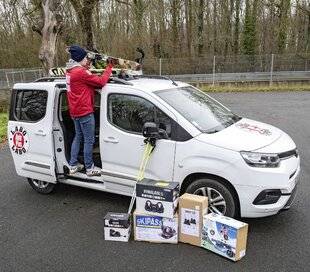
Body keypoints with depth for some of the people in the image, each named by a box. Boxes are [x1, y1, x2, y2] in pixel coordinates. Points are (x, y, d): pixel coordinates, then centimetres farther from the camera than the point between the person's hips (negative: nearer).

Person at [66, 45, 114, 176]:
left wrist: (87, 65, 5)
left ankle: (73, 165, 25)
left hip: (75, 111, 10)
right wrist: (109, 67, -10)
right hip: (85, 111, -10)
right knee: (89, 140, 1)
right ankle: (89, 168, 11)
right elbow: (101, 82, -20)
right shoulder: (81, 72, -20)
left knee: (78, 137, 20)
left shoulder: (70, 70, 9)